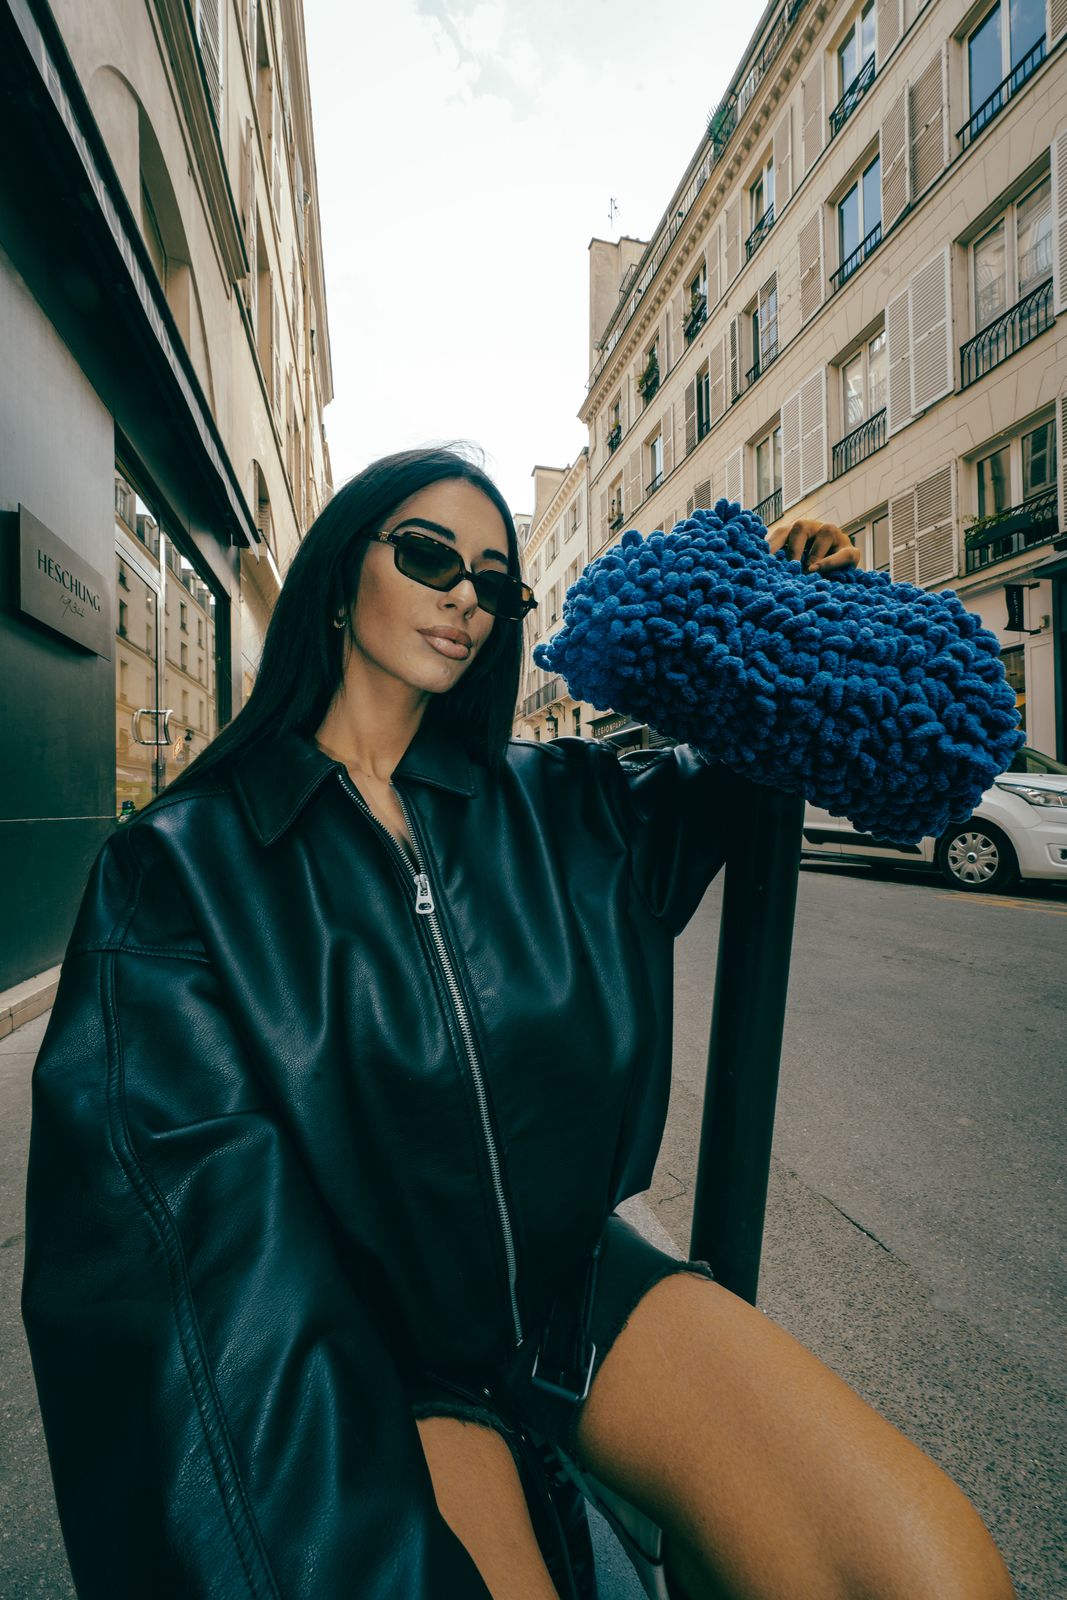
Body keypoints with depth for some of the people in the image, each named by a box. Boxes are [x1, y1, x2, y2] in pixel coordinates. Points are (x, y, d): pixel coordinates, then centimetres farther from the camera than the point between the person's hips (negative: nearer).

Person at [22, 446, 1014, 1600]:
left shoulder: (551, 805, 3)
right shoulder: (181, 862, -8)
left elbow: (745, 763, 19)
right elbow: (205, 1236, -16)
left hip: (574, 1276, 3)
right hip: (369, 1349, -2)